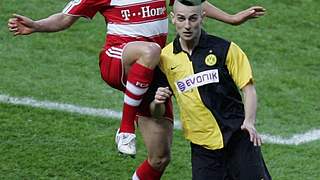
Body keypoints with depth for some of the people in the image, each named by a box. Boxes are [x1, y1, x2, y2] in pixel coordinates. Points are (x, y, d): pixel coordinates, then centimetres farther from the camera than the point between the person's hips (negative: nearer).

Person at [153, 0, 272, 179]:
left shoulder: (225, 49, -4)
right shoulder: (165, 57, 3)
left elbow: (248, 88, -3)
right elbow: (158, 111, 15)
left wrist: (249, 122, -19)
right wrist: (158, 101, -9)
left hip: (238, 137, -2)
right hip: (202, 147, 2)